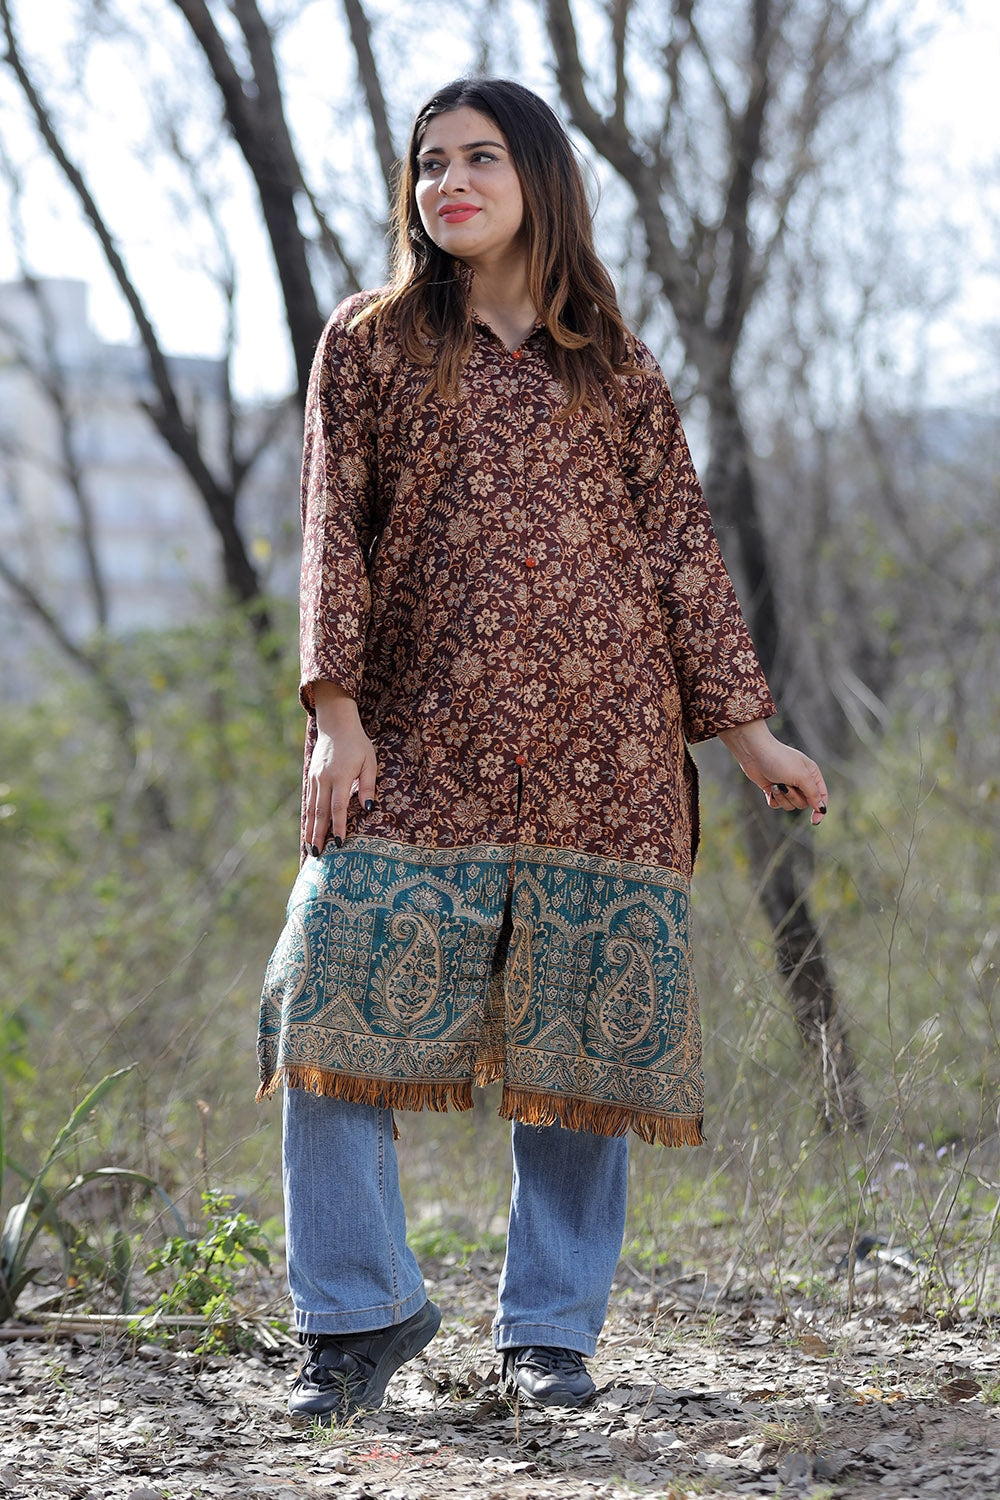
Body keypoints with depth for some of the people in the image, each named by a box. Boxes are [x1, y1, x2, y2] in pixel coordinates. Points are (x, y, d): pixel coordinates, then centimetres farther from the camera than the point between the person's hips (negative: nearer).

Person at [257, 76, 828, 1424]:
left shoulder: (617, 370, 14)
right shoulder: (372, 343, 11)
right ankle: (362, 1312, 3)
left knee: (582, 1033, 1)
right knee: (340, 999, -10)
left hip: (603, 742, 1)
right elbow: (334, 531, 5)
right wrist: (338, 715, -6)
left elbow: (681, 546, 14)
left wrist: (746, 728, 9)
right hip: (425, 741, -1)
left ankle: (552, 1326, 13)